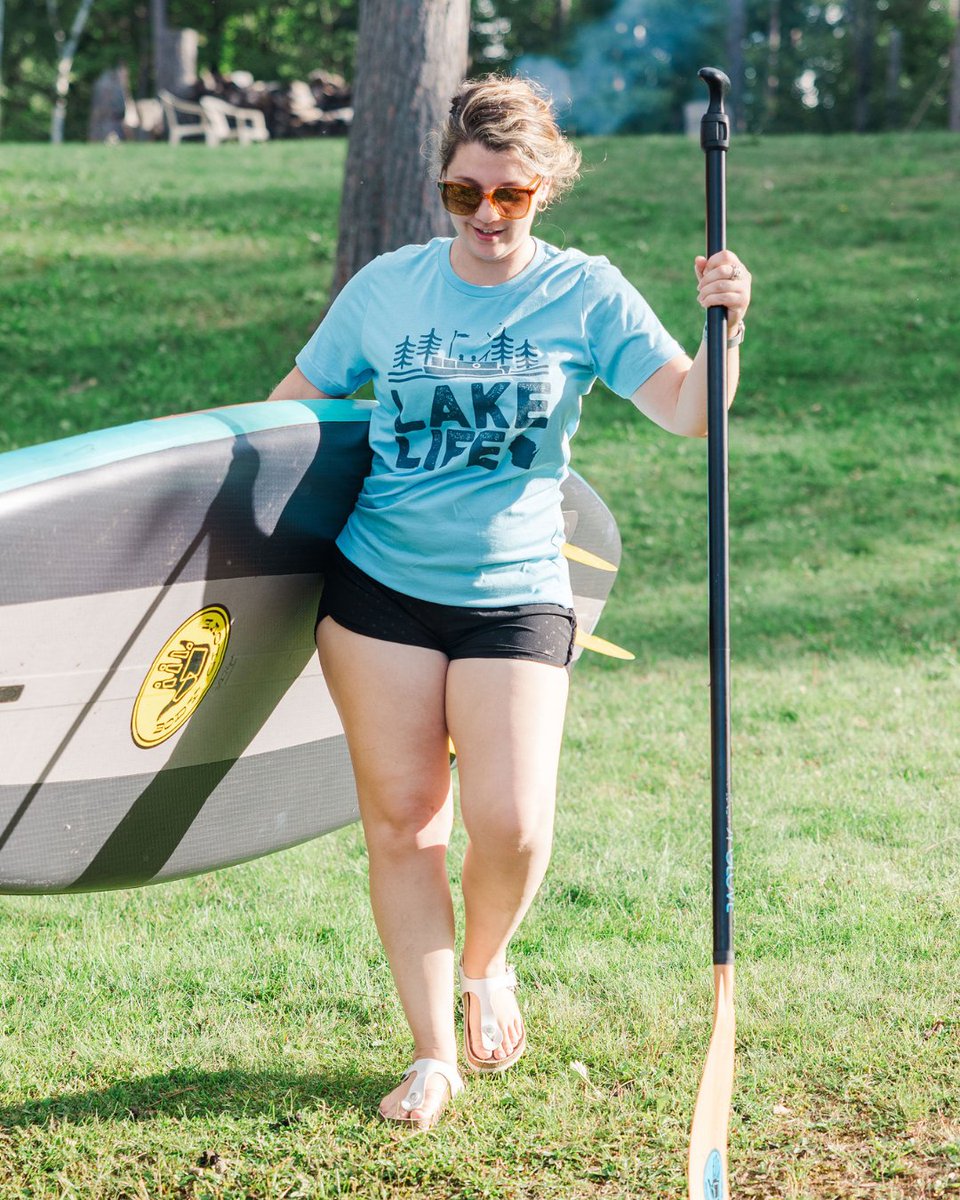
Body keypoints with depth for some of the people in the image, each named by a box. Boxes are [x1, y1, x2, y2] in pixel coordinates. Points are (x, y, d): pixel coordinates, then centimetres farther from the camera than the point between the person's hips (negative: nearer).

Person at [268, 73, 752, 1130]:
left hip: (515, 596, -1)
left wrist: (723, 329, -24)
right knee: (402, 819, 1)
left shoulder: (585, 293, 0)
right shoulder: (385, 287, 4)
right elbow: (297, 399, 15)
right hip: (380, 586, 1)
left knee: (511, 825, -12)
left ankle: (485, 964, 23)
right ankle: (434, 1054, 13)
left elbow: (687, 412, -7)